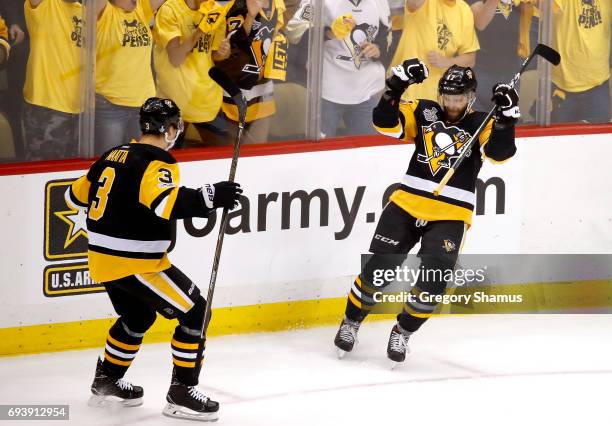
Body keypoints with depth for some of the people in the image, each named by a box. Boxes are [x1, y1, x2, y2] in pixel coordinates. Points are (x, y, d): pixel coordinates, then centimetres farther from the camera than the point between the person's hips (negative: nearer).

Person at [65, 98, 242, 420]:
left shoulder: (115, 155, 10)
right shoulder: (157, 161, -15)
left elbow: (77, 195, 19)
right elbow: (164, 202, -34)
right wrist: (211, 197, -32)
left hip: (102, 258, 9)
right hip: (135, 263, -9)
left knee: (138, 316, 30)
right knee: (195, 312, -4)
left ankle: (107, 381, 38)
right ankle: (181, 393, -4)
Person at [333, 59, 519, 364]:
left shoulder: (481, 124, 2)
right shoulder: (424, 113, 6)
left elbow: (500, 152, -15)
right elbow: (386, 124, -5)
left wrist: (506, 116, -28)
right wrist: (396, 86, -17)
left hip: (450, 216, -1)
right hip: (407, 204, 1)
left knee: (433, 281, -13)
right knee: (378, 268, -3)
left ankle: (402, 332, 11)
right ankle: (351, 322, 19)